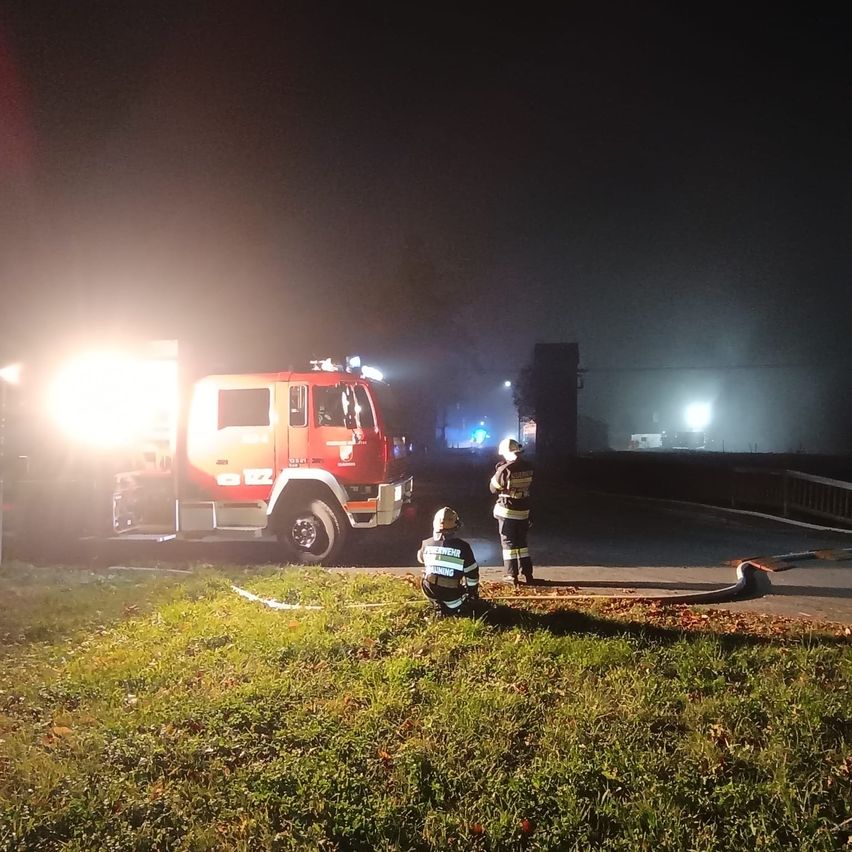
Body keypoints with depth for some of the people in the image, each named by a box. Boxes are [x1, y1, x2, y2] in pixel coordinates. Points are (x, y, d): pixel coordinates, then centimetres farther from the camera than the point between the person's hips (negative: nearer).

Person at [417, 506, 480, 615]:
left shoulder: (426, 544, -7)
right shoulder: (463, 547, -14)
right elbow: (472, 573, -6)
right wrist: (472, 592, 10)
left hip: (430, 592, 1)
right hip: (451, 593, -1)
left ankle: (439, 606, 24)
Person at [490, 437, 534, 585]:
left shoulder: (505, 470, -19)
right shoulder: (528, 467, -3)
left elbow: (493, 488, -8)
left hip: (507, 511, -5)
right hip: (524, 510, 5)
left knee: (508, 543, 5)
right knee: (522, 542, 17)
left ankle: (512, 575, 7)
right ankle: (527, 574, 19)